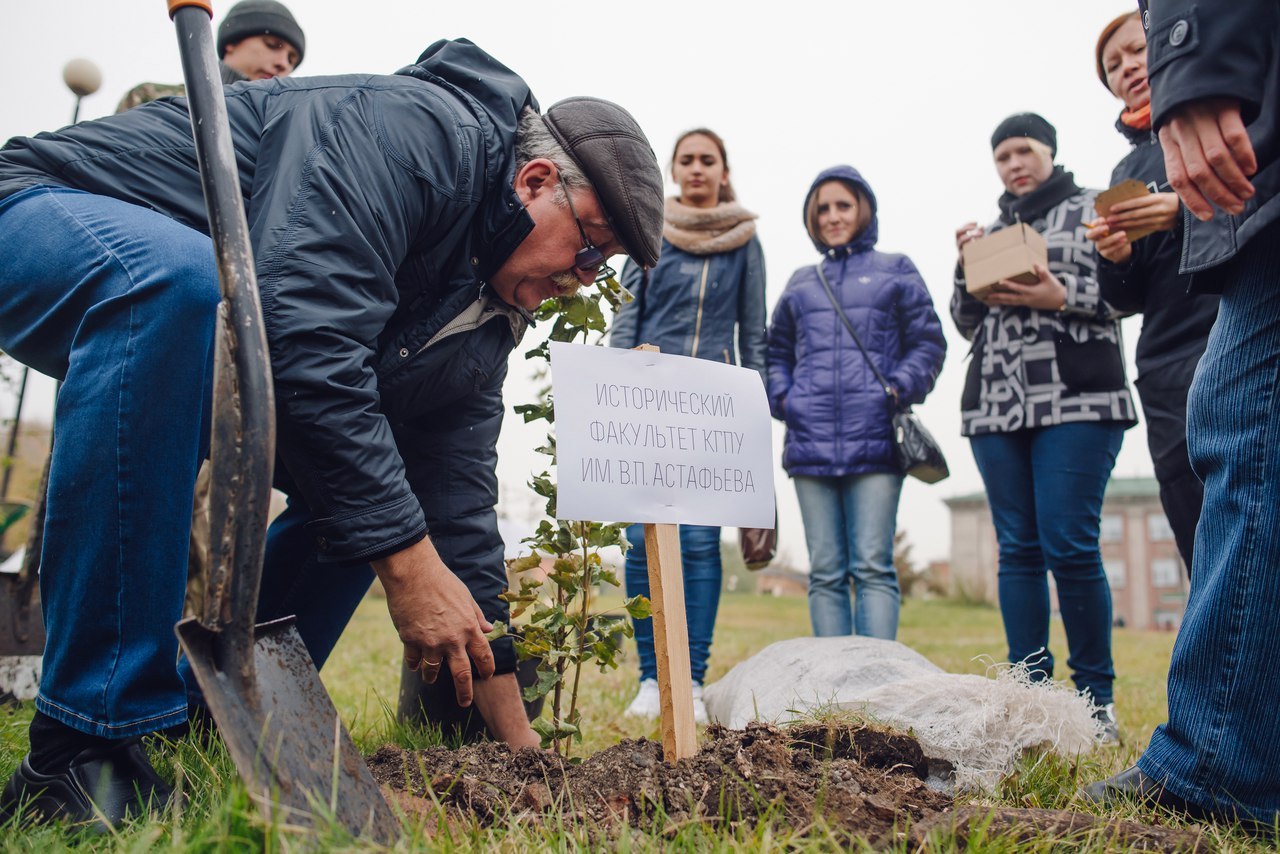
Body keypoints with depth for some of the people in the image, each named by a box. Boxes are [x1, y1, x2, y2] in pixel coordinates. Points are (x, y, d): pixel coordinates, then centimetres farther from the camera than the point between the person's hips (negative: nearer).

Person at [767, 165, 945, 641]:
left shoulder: (895, 271, 12)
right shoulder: (801, 282, 20)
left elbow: (928, 343, 7)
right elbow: (777, 352, 22)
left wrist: (899, 391, -9)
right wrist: (781, 398, 4)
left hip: (875, 441, -3)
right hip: (810, 442, 3)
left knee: (872, 567, -7)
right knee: (825, 573, 4)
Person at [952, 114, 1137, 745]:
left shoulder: (1092, 210, 12)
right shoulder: (991, 231, 23)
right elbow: (966, 321, 18)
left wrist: (1061, 297, -13)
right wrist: (967, 267, 2)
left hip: (1076, 401, -4)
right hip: (997, 404, 5)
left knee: (1070, 545, -12)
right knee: (1017, 549, 2)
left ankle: (1095, 699, 0)